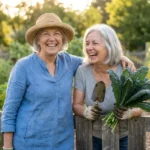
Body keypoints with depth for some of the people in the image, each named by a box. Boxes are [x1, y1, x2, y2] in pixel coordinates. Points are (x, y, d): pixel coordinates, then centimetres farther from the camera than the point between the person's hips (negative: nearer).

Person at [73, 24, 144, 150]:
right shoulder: (82, 71, -12)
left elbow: (139, 107, -12)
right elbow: (76, 105, -7)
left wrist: (129, 113, -34)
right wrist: (86, 111, -29)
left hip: (124, 139, -1)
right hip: (94, 138, 1)